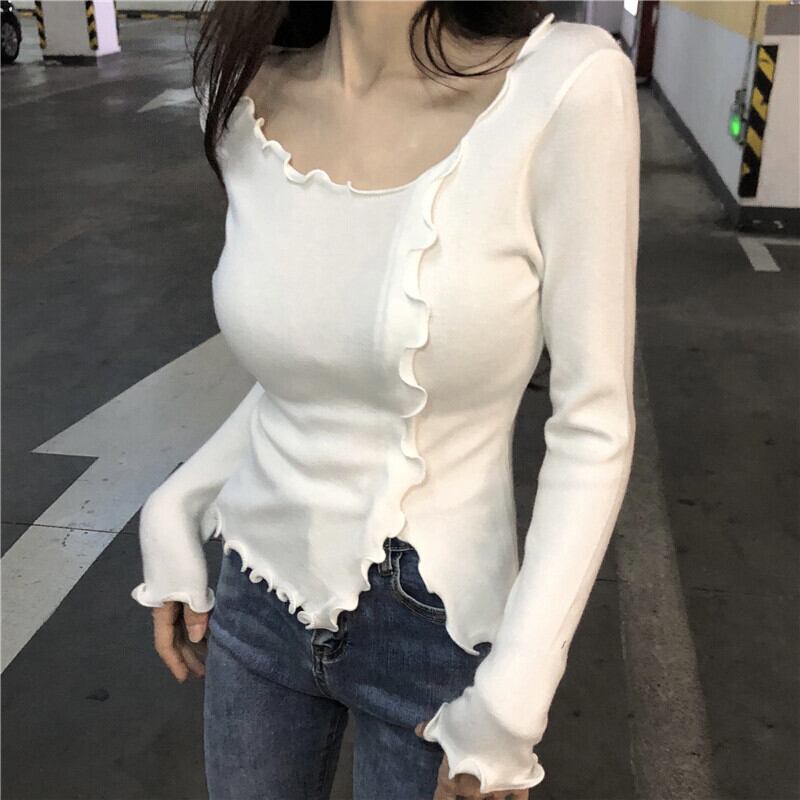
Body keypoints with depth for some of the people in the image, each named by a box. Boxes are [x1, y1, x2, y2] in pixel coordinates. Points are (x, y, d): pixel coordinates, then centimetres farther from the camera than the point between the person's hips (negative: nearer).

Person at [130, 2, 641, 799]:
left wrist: (512, 695, -15)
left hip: (434, 625, -3)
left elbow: (593, 428, -15)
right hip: (260, 598, 4)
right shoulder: (247, 94, -7)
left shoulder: (563, 86, -21)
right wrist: (175, 514, 2)